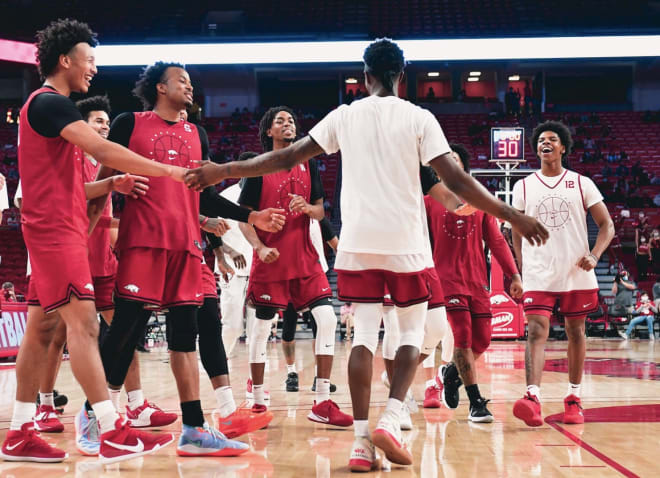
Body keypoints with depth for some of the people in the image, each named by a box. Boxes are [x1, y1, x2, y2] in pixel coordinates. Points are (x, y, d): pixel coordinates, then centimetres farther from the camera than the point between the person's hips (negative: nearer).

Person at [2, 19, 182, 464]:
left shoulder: (46, 104, 21)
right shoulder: (50, 102, -11)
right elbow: (100, 149, -23)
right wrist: (168, 170, -22)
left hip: (56, 230, 10)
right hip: (56, 230, -10)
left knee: (41, 328, 9)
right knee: (83, 324, -14)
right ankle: (114, 434, -17)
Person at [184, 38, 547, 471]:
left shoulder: (345, 116, 5)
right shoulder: (419, 118, -1)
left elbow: (287, 159, 5)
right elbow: (455, 179, -7)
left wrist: (222, 171, 14)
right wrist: (513, 216, -3)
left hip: (359, 243, 2)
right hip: (405, 243, -2)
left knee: (365, 335, 5)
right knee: (412, 333, 12)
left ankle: (362, 440, -2)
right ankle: (390, 421, -6)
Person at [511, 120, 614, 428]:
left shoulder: (581, 184, 5)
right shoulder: (524, 187, 8)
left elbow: (606, 225, 4)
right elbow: (517, 233, 15)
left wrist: (594, 255, -13)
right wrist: (522, 269, 7)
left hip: (576, 273, 1)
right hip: (538, 275, -1)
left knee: (576, 332, 8)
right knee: (536, 332, -14)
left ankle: (573, 398, 20)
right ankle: (532, 398, -25)